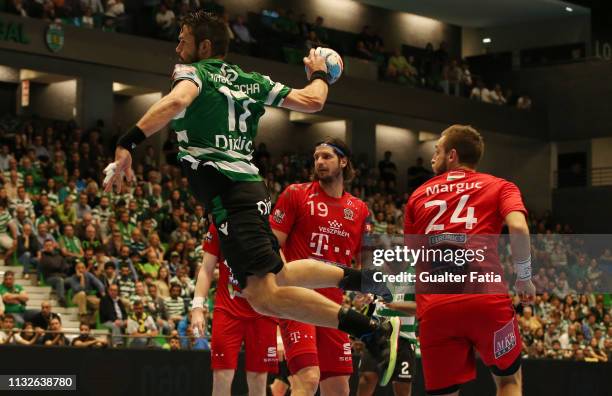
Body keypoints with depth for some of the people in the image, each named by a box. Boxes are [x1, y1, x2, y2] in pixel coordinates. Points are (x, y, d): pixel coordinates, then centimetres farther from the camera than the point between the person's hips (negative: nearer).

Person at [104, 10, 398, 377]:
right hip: (249, 186, 9)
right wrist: (319, 75, 38)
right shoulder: (253, 81, 18)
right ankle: (360, 279, 29)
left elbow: (176, 102, -24)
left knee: (265, 297, -18)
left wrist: (127, 144, -31)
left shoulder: (193, 71, -1)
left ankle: (374, 331, -23)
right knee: (278, 276, 30)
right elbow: (312, 101, 16)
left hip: (226, 192, -9)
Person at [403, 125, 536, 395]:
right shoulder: (499, 187, 13)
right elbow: (518, 228, -6)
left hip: (433, 307, 2)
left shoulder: (418, 196, 21)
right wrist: (524, 278, 5)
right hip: (486, 298, -2)